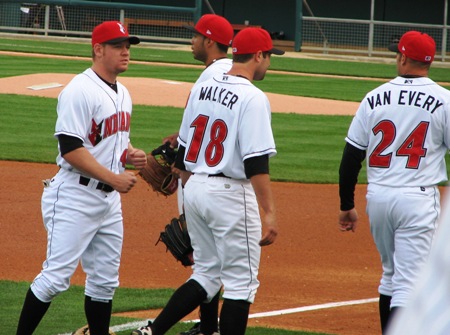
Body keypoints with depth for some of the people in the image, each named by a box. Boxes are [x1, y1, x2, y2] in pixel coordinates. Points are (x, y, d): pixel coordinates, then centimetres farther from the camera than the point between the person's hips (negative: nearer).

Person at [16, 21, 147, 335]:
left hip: (109, 199, 9)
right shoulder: (80, 91, -15)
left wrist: (131, 155, 3)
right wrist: (114, 178, -22)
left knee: (105, 280, 12)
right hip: (75, 199, -9)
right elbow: (70, 148, -21)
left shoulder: (122, 93, 14)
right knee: (56, 275, -9)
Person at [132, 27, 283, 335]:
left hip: (195, 190, 8)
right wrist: (269, 213, -21)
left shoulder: (201, 89, 9)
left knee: (207, 274, 17)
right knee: (241, 283, 2)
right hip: (230, 194, -8)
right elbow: (256, 163, -20)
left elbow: (183, 152, 15)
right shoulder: (252, 98, -14)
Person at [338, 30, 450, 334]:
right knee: (409, 281, -7)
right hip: (419, 199, -4)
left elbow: (351, 157, 5)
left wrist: (347, 205, 13)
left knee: (391, 274, 22)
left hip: (377, 196, 4)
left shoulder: (374, 98, 3)